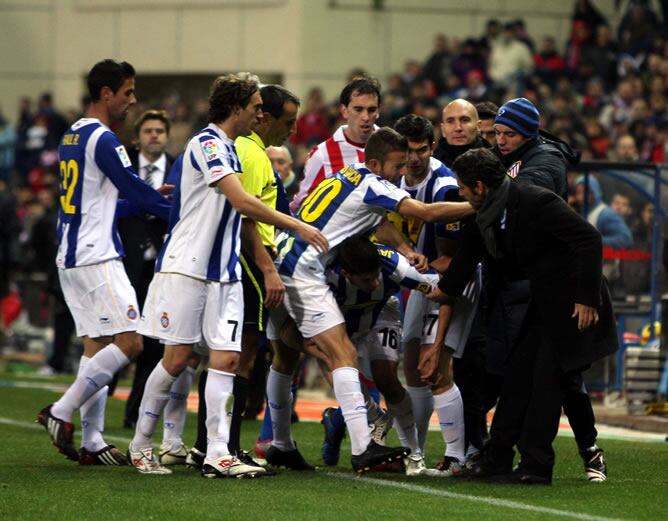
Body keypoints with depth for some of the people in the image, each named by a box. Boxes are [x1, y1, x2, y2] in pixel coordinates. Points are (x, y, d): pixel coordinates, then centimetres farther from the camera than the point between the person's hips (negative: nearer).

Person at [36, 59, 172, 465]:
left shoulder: (72, 138, 17)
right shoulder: (103, 139, -12)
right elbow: (136, 190, -9)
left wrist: (146, 202, 24)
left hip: (71, 259, 10)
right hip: (97, 259, -10)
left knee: (96, 346, 9)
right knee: (129, 342, -10)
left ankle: (92, 442, 6)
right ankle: (61, 412, -10)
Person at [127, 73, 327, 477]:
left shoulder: (231, 150, 16)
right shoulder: (206, 144, -12)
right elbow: (242, 201, -23)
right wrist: (296, 226, -22)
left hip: (224, 271, 8)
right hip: (187, 268, -8)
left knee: (226, 358, -3)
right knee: (177, 359, -4)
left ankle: (218, 455, -7)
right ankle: (141, 445, 10)